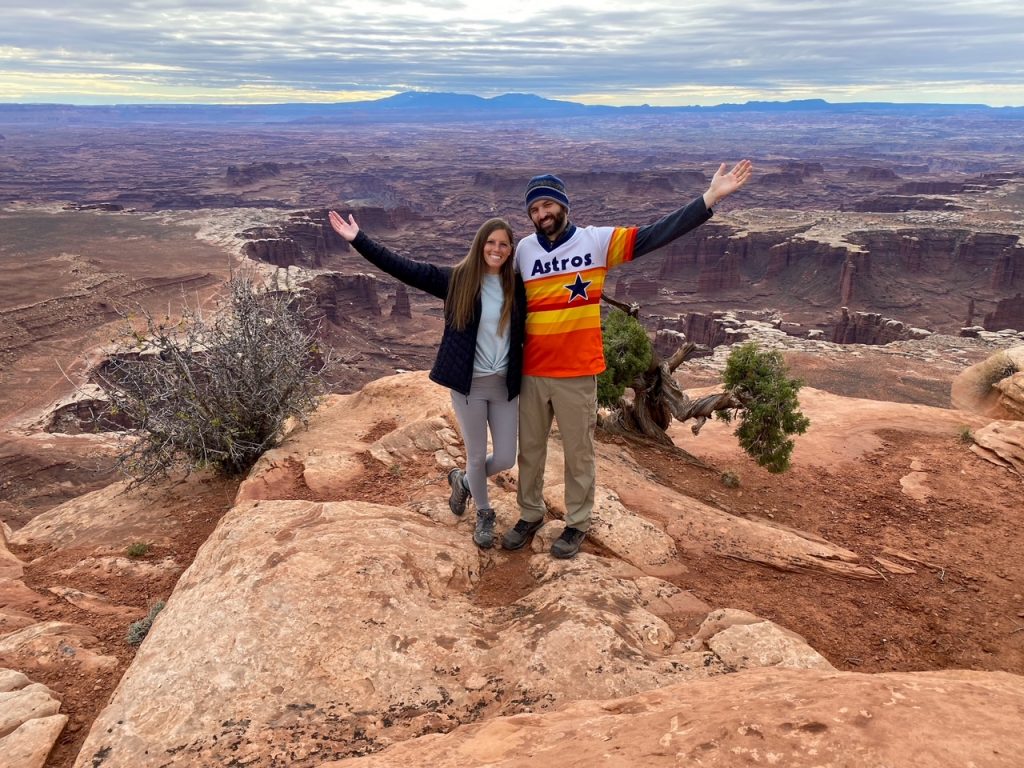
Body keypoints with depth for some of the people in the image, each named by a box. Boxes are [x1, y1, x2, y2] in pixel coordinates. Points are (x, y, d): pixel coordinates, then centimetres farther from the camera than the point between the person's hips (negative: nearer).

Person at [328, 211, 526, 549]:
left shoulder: (517, 285, 0)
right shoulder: (456, 278, -6)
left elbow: (524, 332, 8)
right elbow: (404, 268, -8)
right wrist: (358, 240, -13)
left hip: (505, 384, 2)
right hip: (468, 384, -2)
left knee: (505, 459, 7)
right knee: (477, 456, 9)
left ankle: (463, 480, 39)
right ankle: (484, 514, 36)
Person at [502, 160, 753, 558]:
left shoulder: (597, 240, -6)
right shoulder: (524, 250, 2)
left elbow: (655, 234, -11)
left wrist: (711, 197, -18)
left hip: (577, 373, -3)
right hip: (531, 372, 3)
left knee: (578, 452, 10)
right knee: (530, 449, 16)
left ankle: (577, 524, 29)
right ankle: (530, 515, 35)